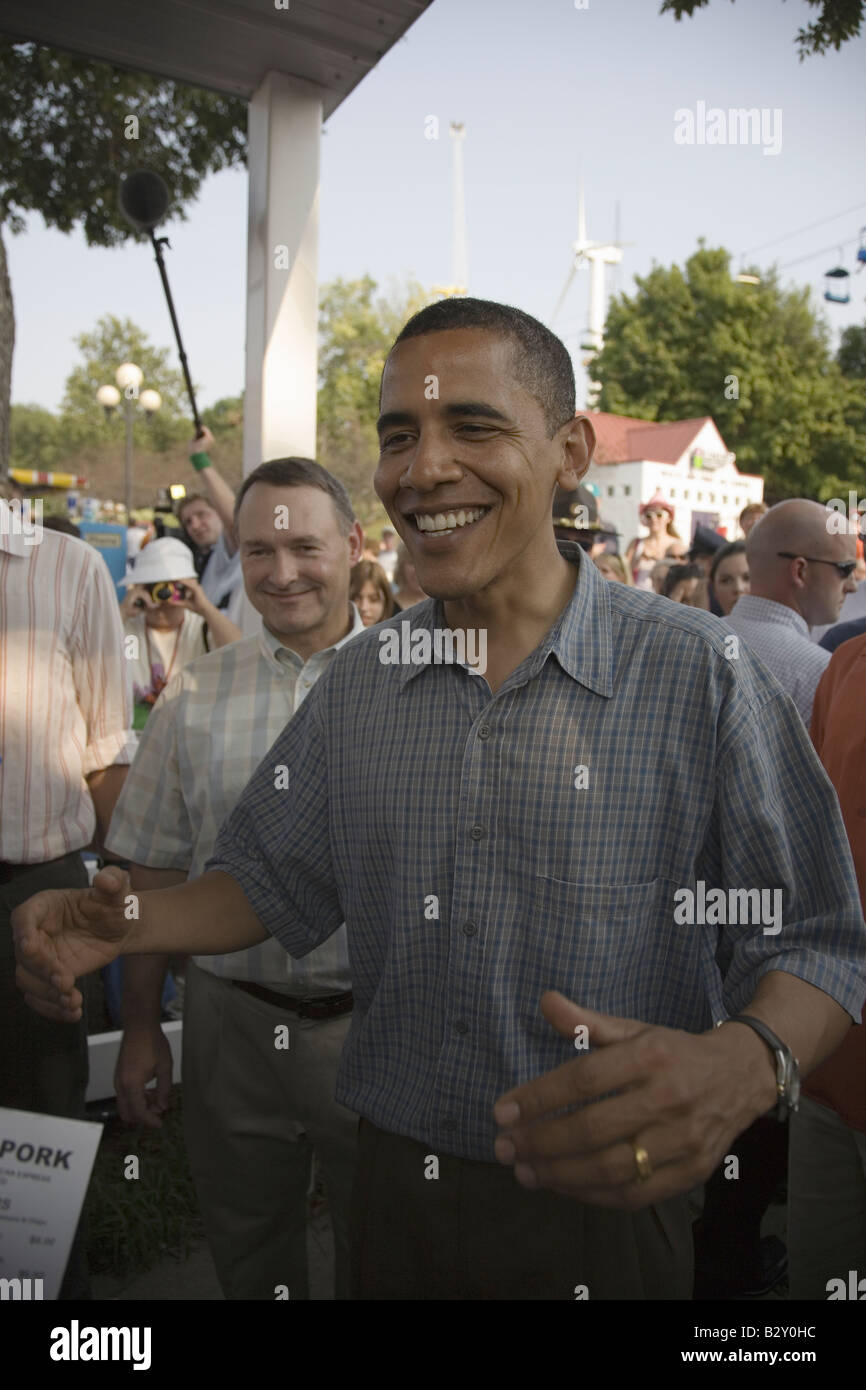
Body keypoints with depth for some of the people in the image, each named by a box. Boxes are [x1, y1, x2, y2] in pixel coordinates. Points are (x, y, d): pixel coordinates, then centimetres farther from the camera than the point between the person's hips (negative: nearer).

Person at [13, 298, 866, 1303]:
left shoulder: (698, 675, -15)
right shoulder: (356, 681, -1)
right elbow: (273, 882, 8)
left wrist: (744, 1065, -34)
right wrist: (129, 923, -10)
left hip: (604, 1203, -3)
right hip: (395, 1182, 4)